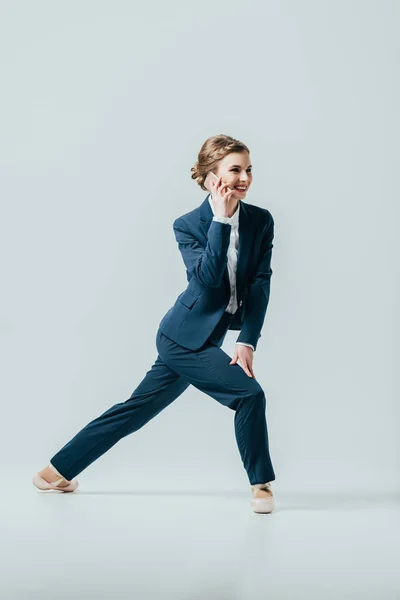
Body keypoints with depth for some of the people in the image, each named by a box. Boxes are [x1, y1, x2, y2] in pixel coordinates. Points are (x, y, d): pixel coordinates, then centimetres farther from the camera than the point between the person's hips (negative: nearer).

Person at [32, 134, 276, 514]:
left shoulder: (261, 221, -1)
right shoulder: (188, 225, -12)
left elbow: (260, 285, -4)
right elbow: (207, 278, -26)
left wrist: (247, 341, -13)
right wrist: (221, 219, -27)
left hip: (190, 339, 6)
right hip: (184, 337, -6)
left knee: (138, 408, 14)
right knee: (249, 392, -15)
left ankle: (57, 470, 29)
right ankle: (261, 484, 5)